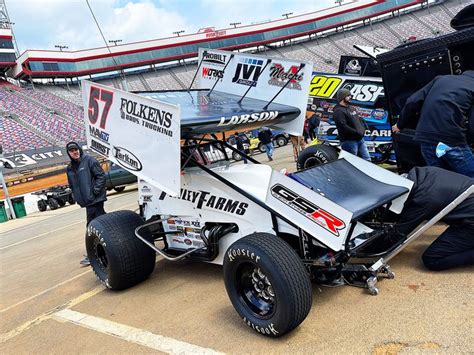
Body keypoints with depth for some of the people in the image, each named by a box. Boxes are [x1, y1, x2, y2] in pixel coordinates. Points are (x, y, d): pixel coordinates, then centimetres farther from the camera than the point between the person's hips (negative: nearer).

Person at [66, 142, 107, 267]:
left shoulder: (89, 160, -6)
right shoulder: (70, 168, 15)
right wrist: (77, 198, 12)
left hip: (95, 199, -6)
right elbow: (72, 186, 23)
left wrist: (95, 191, -15)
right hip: (87, 201, 6)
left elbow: (101, 175, -10)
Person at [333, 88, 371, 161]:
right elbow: (343, 127, -23)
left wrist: (363, 129, 8)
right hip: (349, 141, -9)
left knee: (367, 160, 10)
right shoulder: (338, 111, -13)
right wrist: (357, 133, -19)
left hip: (360, 139, 9)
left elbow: (359, 120, 27)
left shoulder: (350, 108, 19)